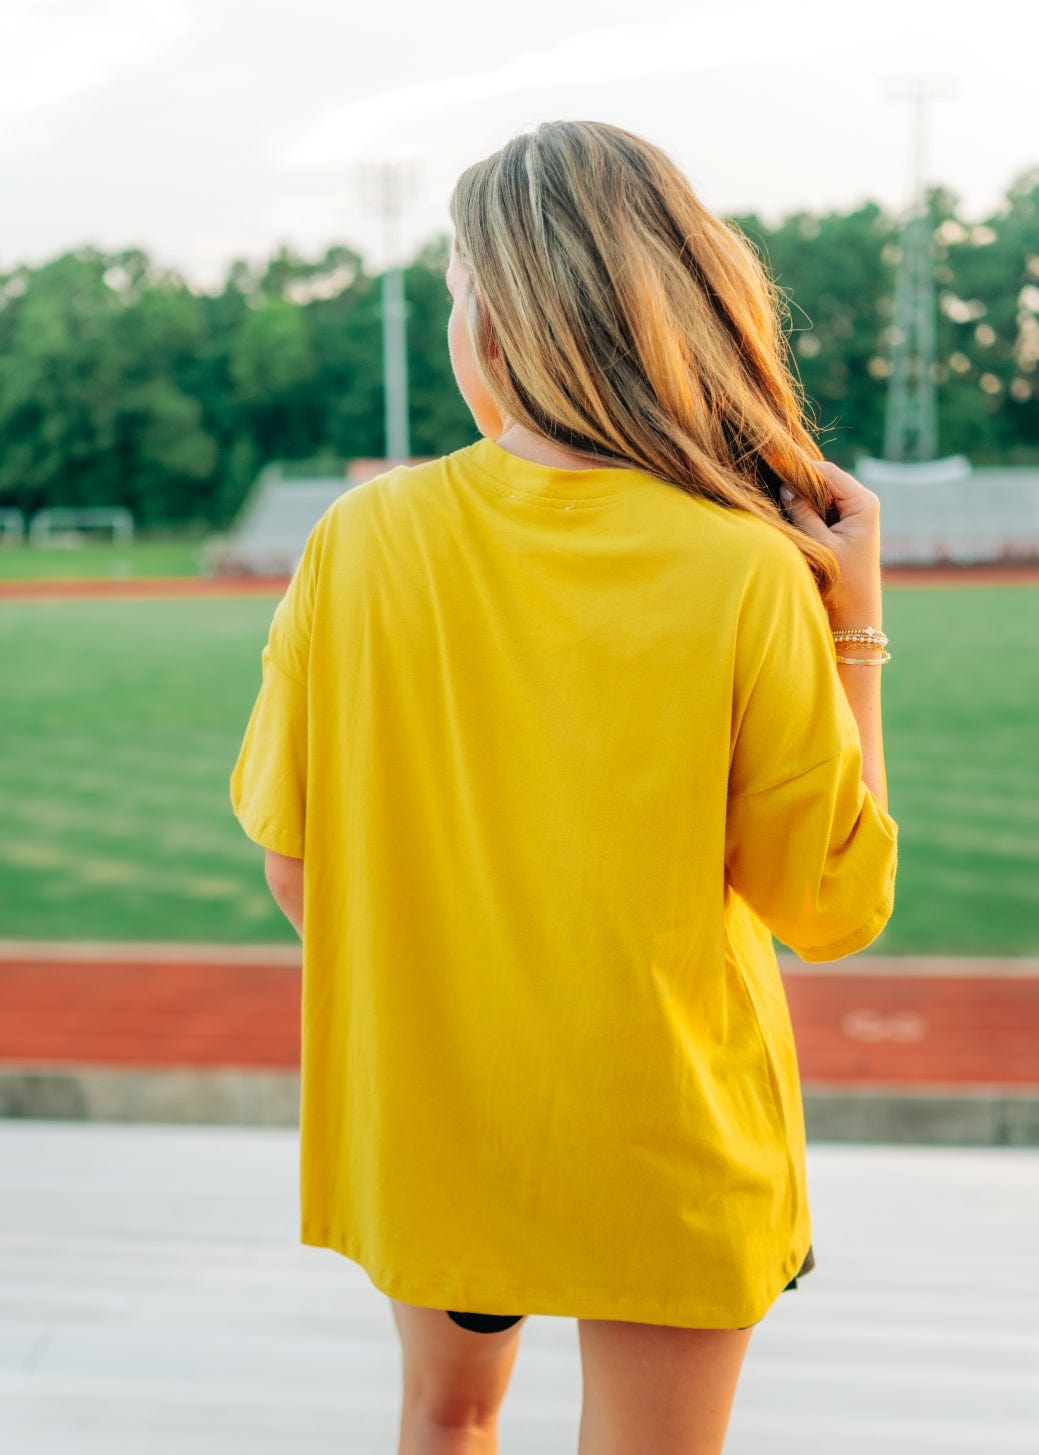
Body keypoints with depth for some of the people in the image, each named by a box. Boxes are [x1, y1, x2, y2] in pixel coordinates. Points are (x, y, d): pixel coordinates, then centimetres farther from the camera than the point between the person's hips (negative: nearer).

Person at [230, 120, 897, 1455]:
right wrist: (854, 624, -7)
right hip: (663, 1142, -1)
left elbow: (293, 865, -6)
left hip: (423, 1110, 2)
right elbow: (836, 910, -10)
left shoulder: (363, 537, -13)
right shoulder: (749, 572, -19)